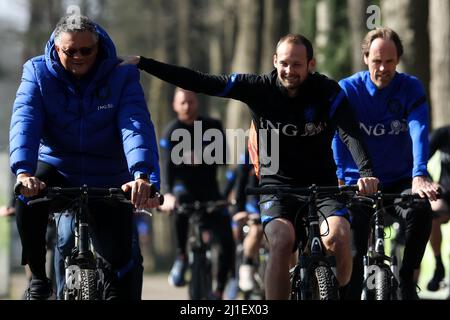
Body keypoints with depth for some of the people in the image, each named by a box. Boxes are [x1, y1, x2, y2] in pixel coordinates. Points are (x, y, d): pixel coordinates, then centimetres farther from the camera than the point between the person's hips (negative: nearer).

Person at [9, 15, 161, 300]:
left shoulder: (122, 76, -11)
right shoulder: (38, 73, -9)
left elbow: (136, 125, -27)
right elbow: (24, 121, -24)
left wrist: (143, 175, -46)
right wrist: (24, 172, -44)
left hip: (107, 181, 0)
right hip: (56, 170, 0)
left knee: (117, 264, -10)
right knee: (28, 196, -32)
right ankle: (38, 277, -13)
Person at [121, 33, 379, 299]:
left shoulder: (327, 91, -10)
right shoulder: (259, 88, -7)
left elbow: (351, 133, -24)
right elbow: (201, 82, -10)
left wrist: (366, 174, -43)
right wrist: (141, 63, -16)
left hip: (321, 185, 0)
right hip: (277, 185, 0)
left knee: (338, 239, -27)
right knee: (282, 242, -29)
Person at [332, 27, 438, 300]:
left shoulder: (411, 88, -7)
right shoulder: (348, 89, -7)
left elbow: (419, 132, -22)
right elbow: (338, 136, -14)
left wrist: (419, 176, -39)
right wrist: (339, 178, -29)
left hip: (399, 182, 0)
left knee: (421, 212, -30)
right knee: (352, 254, -12)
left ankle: (407, 279, -11)